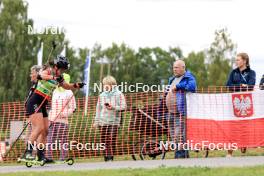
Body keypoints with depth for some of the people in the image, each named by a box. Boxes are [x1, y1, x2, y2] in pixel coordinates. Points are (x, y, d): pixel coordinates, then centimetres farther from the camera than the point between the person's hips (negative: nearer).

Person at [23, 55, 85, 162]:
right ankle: (27, 152, -25)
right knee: (39, 128, -22)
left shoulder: (57, 78, 11)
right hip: (34, 103, -9)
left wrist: (76, 85, 4)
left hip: (42, 106, 9)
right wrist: (53, 77, -51)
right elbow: (40, 76, -34)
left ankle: (41, 156, 12)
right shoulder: (48, 71, -11)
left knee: (45, 131, 8)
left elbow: (67, 86, 24)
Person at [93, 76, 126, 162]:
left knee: (112, 140, -12)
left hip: (114, 121, -3)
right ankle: (106, 157, 6)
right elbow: (98, 109, 16)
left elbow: (123, 106, -1)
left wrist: (113, 107, -16)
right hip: (103, 122, 3)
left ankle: (111, 157, -6)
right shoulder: (101, 95, 13)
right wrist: (96, 121, 12)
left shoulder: (119, 94, 4)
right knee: (104, 140, 0)